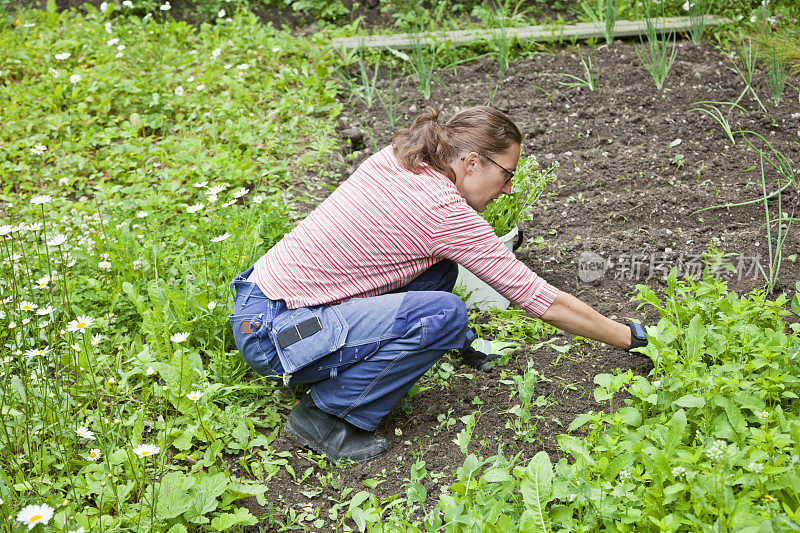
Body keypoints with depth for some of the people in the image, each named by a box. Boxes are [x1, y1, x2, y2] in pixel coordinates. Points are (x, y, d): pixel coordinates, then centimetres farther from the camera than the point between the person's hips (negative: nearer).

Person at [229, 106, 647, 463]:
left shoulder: (394, 159, 5)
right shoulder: (444, 212, -18)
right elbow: (542, 300, -13)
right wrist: (632, 338, -2)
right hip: (272, 334, -9)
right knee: (443, 314, -22)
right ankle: (323, 413, -10)